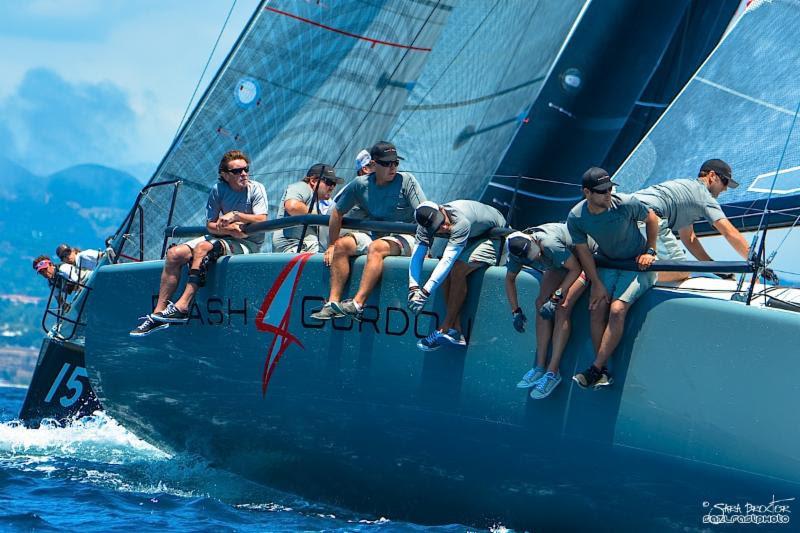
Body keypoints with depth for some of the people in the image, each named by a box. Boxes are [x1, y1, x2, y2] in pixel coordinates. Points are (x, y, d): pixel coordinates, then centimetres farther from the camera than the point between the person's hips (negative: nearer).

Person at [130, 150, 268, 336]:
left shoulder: (256, 189, -7)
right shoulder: (218, 189, 2)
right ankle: (159, 312, -14)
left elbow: (261, 221, -20)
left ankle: (182, 307, -37)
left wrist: (235, 215, -28)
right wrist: (228, 229, -19)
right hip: (223, 238, 6)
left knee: (203, 247, -32)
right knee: (174, 254, -12)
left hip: (248, 244, -6)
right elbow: (210, 225, 0)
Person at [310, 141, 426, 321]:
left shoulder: (406, 181, -6)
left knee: (376, 247, -35)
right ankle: (333, 302, -26)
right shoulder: (360, 184, 4)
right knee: (342, 245, -18)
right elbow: (338, 212, 13)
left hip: (403, 238, -5)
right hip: (373, 235, 5)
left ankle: (358, 304, -45)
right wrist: (332, 245, 10)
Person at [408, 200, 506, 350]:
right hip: (471, 238, 7)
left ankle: (445, 330, -19)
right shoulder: (426, 227, -19)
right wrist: (413, 288, -38)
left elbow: (448, 259, -45)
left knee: (457, 271, -26)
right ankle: (456, 330, -11)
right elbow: (416, 256, -21)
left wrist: (424, 293, -50)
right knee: (445, 273, -16)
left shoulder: (461, 222, -40)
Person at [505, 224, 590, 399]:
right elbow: (510, 279, 4)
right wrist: (515, 311, 0)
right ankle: (540, 367, -2)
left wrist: (556, 298, -27)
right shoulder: (517, 254, -17)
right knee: (541, 303, -8)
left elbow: (575, 268, -26)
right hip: (560, 264, 7)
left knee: (562, 309, -20)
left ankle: (553, 372, -17)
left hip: (584, 257, -7)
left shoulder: (550, 245, -39)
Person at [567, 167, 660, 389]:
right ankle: (603, 372, -12)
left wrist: (650, 251, -7)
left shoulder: (626, 204, -25)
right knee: (597, 307, -17)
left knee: (617, 309, -22)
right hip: (606, 262, 4)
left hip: (637, 264, -3)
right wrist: (598, 285, -10)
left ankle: (596, 370, -19)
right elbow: (583, 251, -5)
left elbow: (652, 219, -5)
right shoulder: (576, 218, -16)